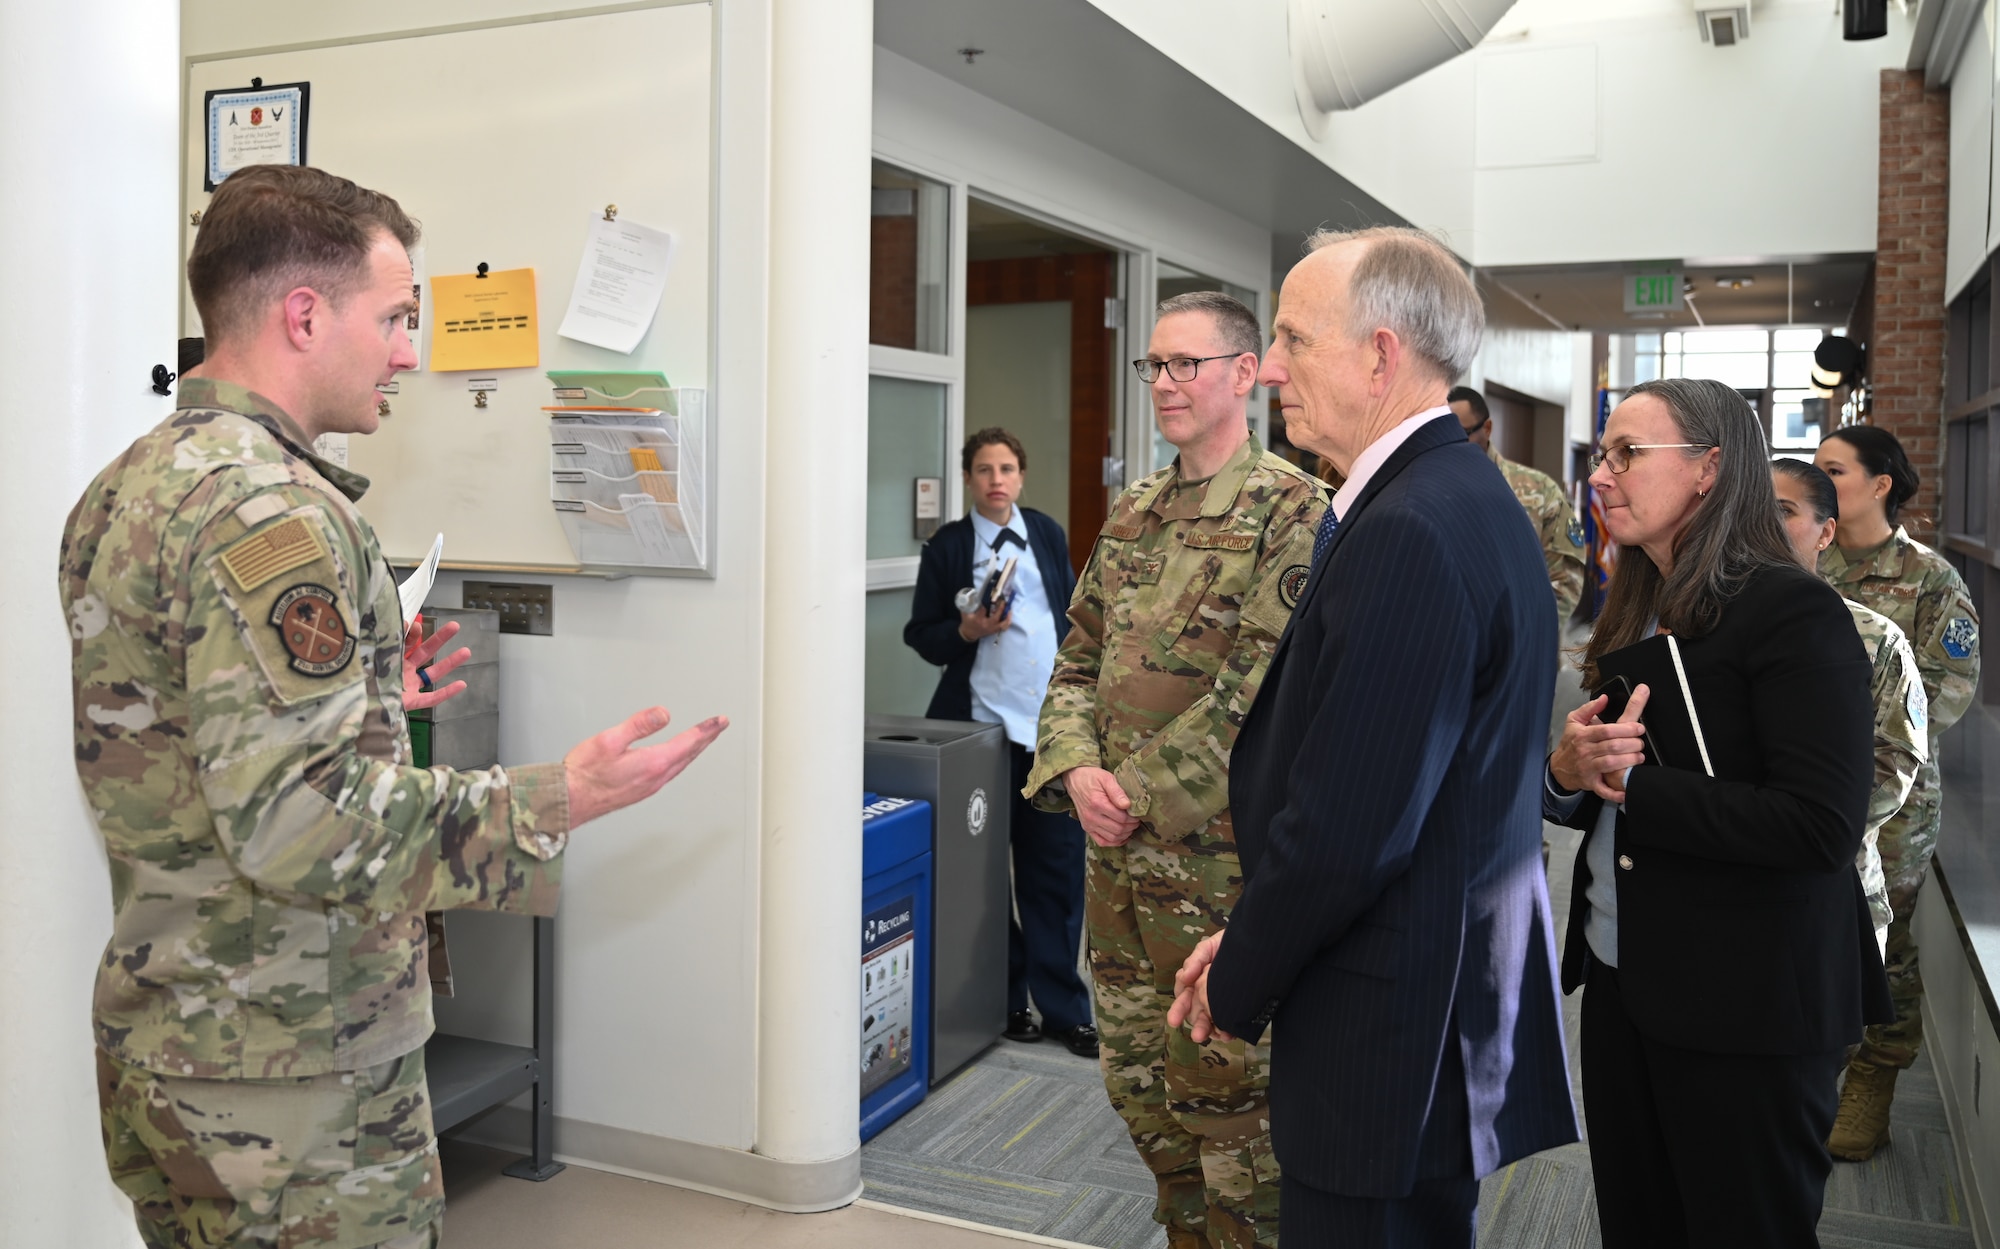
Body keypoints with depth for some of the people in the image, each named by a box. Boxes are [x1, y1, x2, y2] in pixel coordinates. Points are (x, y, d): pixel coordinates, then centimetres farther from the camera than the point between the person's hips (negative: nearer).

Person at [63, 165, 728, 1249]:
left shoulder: (127, 486, 9)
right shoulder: (269, 512, -23)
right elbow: (297, 822, -29)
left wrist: (354, 695, 19)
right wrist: (560, 802, -26)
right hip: (290, 1076, -9)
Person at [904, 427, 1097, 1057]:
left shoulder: (1047, 533, 11)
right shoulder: (947, 546, 1)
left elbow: (1073, 613, 16)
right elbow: (920, 635, 4)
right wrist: (967, 631, -15)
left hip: (1052, 722, 3)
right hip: (983, 722, -2)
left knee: (1057, 866, 3)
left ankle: (1063, 1008, 13)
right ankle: (1005, 1001, 18)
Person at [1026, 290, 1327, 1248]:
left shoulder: (1291, 512, -10)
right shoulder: (1131, 512, 12)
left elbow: (1259, 691, -18)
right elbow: (1077, 661, 12)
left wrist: (1143, 794, -17)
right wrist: (1076, 770, -6)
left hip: (1217, 855, -7)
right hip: (1116, 849, 7)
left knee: (1223, 1088, 4)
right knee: (1138, 1081, 18)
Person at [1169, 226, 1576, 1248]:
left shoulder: (1411, 533, -23)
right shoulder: (1470, 496, 9)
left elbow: (1342, 827, -25)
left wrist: (1237, 984, -8)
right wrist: (1245, 946, 9)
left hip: (1388, 1042, -10)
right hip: (1463, 999, 10)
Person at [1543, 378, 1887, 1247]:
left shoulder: (1794, 614, -15)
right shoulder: (1637, 618, 9)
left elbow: (1823, 827, -24)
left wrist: (1636, 783, -18)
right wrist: (1568, 771, -8)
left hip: (1748, 1006, -7)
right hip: (1622, 979, 8)